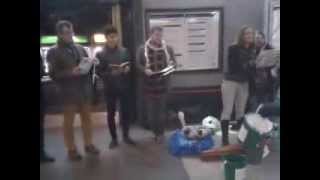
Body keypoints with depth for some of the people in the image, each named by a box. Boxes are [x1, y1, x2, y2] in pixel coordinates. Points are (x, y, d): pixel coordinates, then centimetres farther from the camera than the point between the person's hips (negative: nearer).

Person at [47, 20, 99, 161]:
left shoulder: (80, 48, 12)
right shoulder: (53, 52, -1)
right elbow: (53, 74, -7)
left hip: (84, 90, 4)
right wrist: (71, 72, -19)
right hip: (68, 92, -4)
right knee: (68, 121, 5)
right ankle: (71, 149, 16)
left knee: (86, 118, 12)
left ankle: (88, 144, 25)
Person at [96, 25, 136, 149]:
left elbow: (130, 65, 10)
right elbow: (99, 72, -6)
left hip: (124, 86, 2)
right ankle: (114, 138, 19)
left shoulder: (124, 51, 5)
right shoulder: (100, 54, -2)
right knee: (111, 113, 7)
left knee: (126, 111, 7)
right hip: (109, 88, -1)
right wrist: (111, 73, -21)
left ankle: (126, 136, 23)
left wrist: (127, 69, -12)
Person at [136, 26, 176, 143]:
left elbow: (174, 62, 12)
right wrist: (145, 70, -18)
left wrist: (172, 64, -12)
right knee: (151, 110, 6)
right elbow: (137, 64, 1)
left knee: (161, 110, 5)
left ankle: (160, 133, 19)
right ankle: (156, 132, 22)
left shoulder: (168, 48, 4)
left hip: (162, 84, 1)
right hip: (149, 85, -1)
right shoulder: (142, 49, -1)